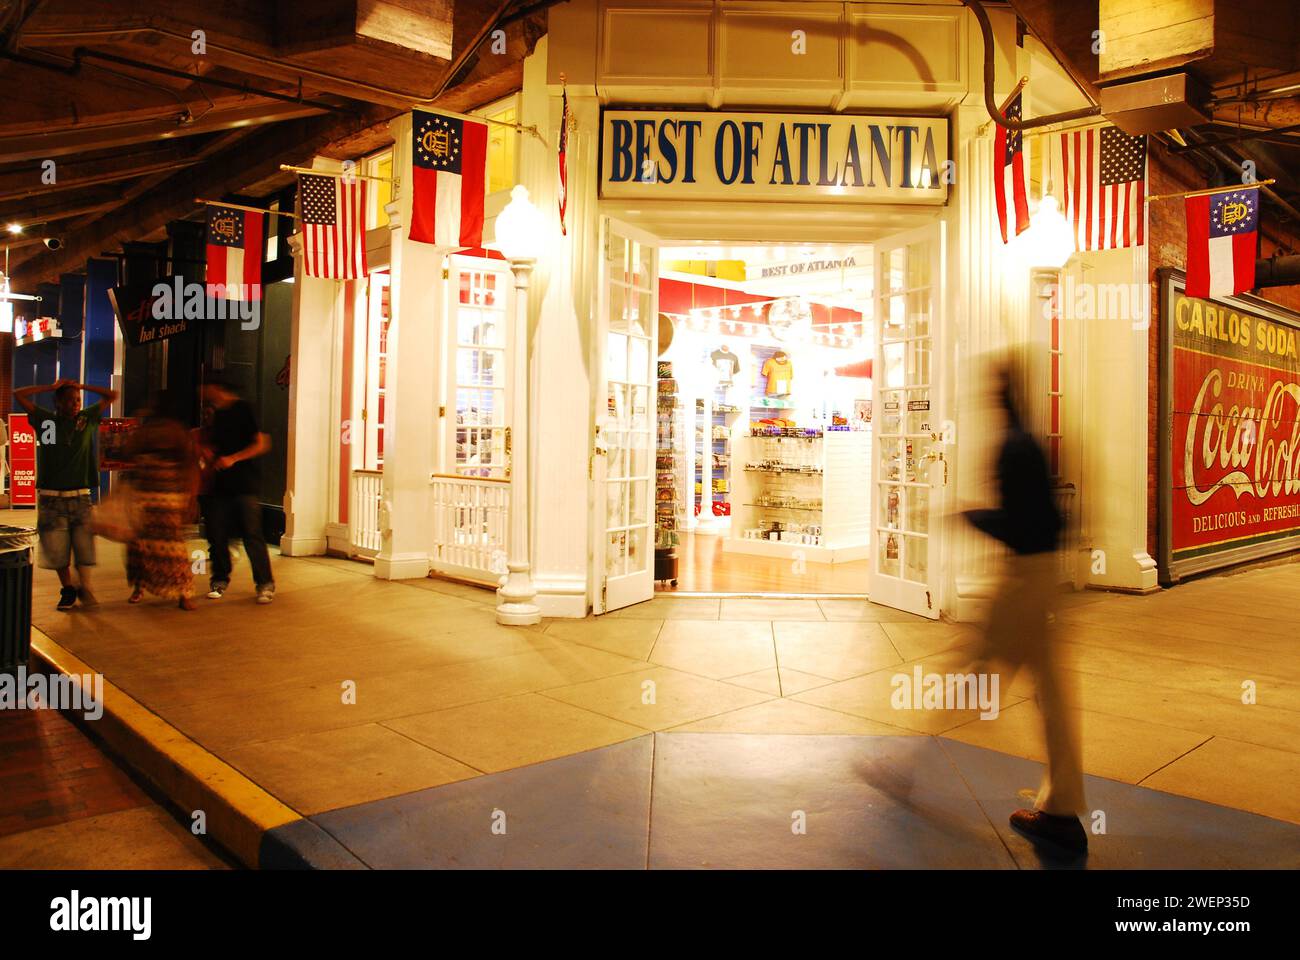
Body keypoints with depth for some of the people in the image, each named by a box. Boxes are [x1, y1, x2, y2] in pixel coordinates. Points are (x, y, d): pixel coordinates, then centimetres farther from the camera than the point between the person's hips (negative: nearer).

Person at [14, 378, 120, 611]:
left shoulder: (87, 418, 7)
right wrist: (51, 387, 1)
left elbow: (112, 395, 11)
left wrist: (83, 386, 4)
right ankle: (67, 590, 18)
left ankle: (84, 588, 12)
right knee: (56, 548, 4)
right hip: (51, 498, -1)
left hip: (80, 497, 1)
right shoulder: (46, 421, 3)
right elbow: (18, 394, -2)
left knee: (84, 546, -1)